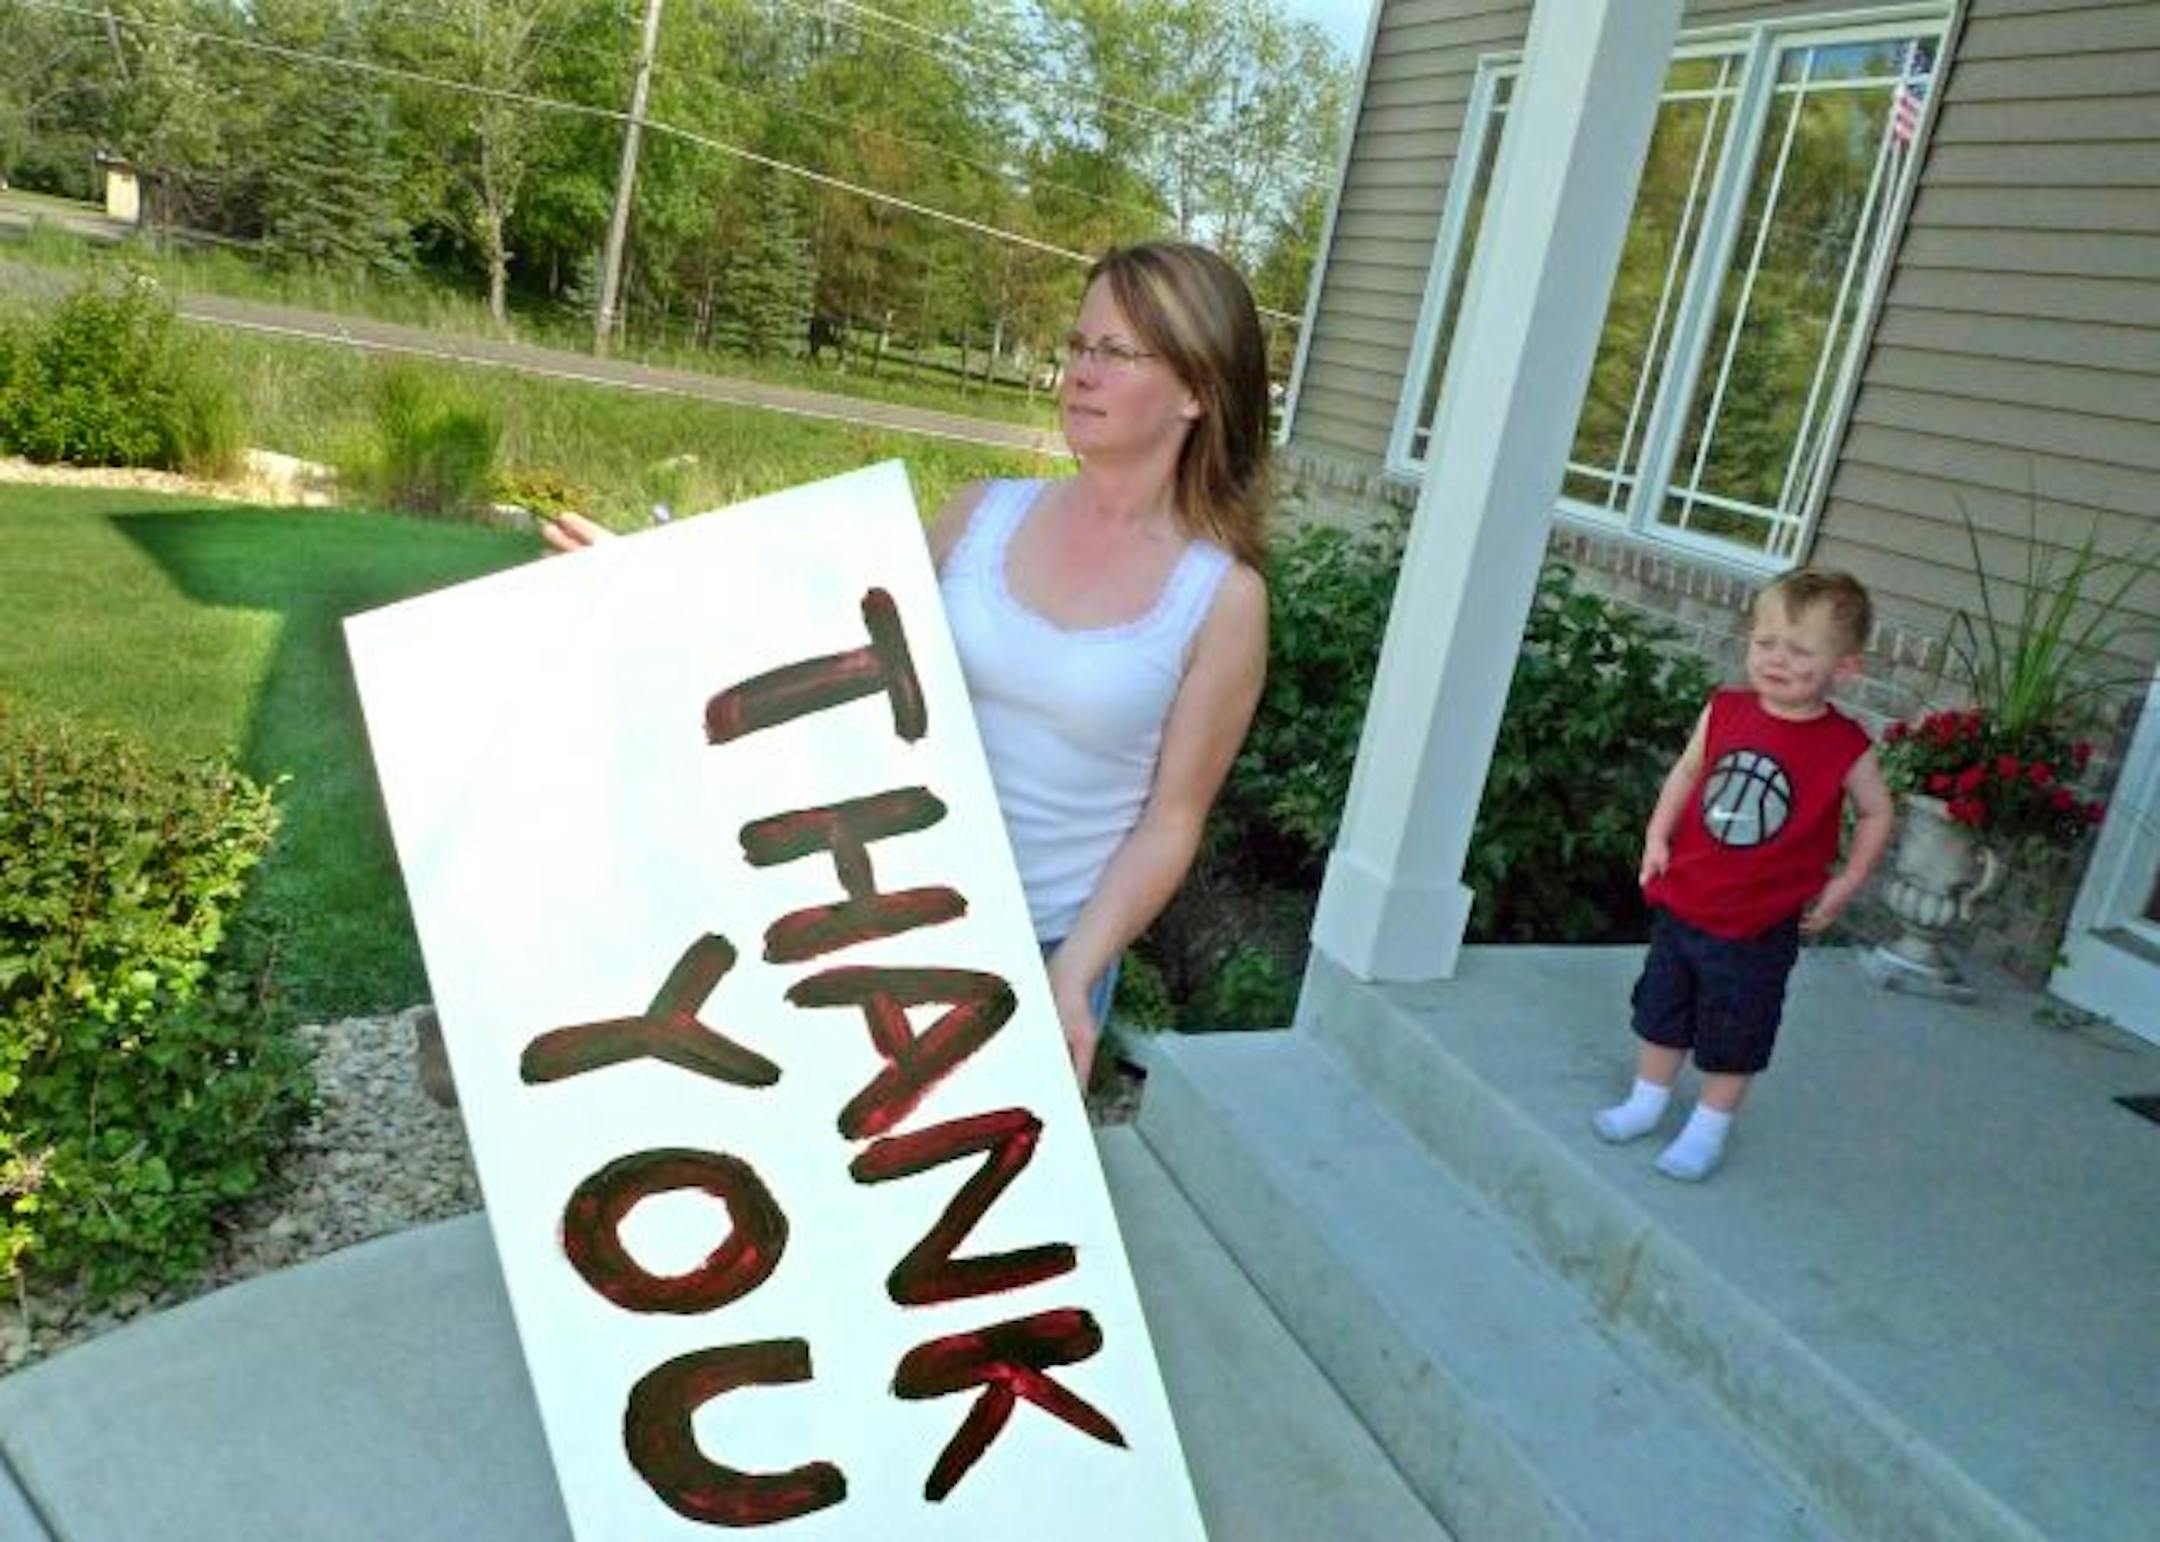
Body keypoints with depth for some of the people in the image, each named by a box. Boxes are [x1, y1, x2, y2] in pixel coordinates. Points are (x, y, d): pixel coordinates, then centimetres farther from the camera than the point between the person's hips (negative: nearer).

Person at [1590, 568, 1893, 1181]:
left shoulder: (1846, 748, -15)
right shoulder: (1725, 711, -7)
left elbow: (1876, 814, 0)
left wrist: (1842, 886, -3)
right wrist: (1657, 837, -1)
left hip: (1758, 928, -3)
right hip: (1681, 901, 4)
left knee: (1734, 1035, 11)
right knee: (1661, 1009, 18)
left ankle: (1709, 1126, 30)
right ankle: (1647, 1100, 38)